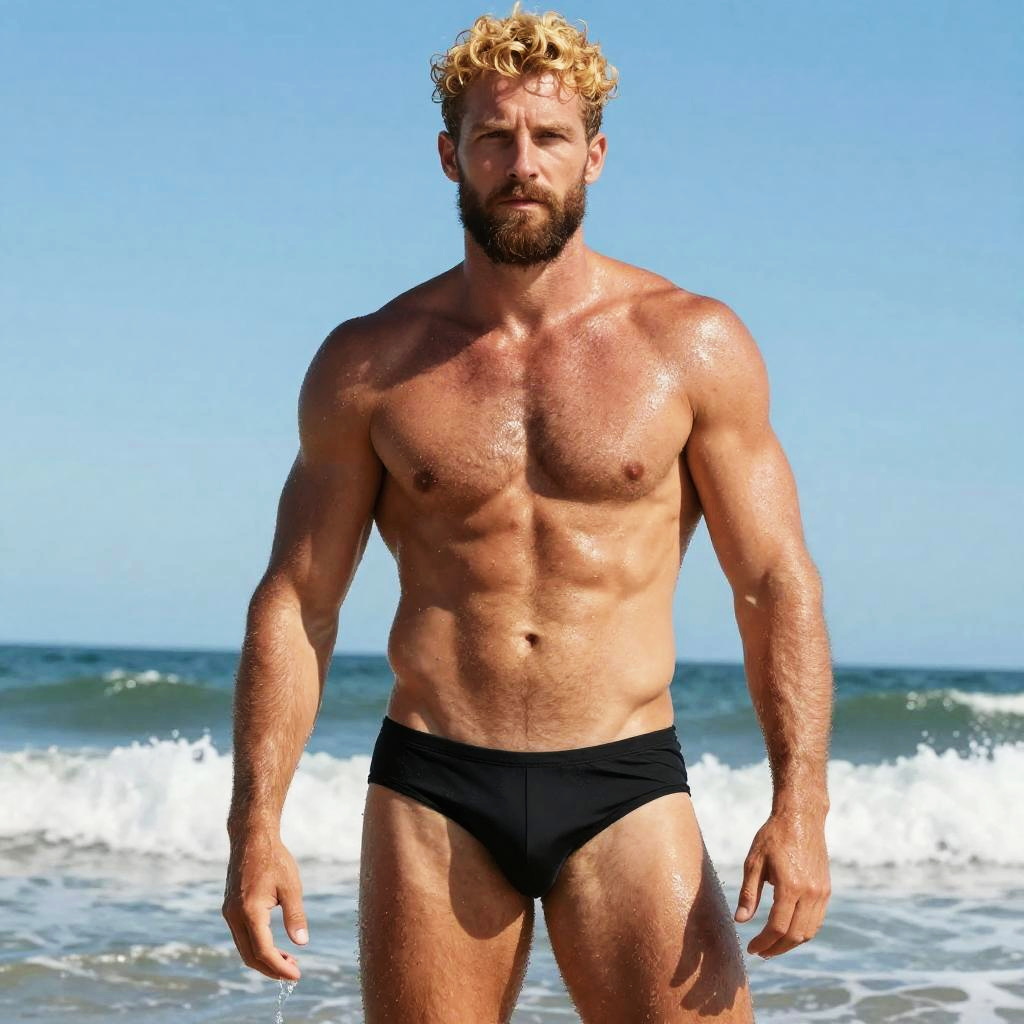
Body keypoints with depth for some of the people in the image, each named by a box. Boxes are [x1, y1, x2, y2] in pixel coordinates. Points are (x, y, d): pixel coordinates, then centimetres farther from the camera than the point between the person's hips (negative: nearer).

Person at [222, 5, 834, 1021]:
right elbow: (295, 603, 7)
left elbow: (776, 585, 2)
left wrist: (799, 807, -9)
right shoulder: (369, 365, 5)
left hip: (625, 789, -1)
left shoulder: (692, 344, 2)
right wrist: (255, 825, -2)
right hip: (431, 796, 1)